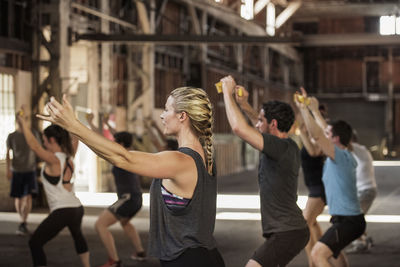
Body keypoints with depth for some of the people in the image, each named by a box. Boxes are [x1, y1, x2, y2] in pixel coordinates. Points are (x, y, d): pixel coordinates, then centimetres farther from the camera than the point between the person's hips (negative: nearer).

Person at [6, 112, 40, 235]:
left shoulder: (34, 135, 2)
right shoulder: (11, 136, 1)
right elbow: (8, 154, 3)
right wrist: (8, 170, -6)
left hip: (30, 170, -1)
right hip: (16, 171, 1)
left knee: (28, 197, -14)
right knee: (18, 197, 5)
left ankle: (23, 224, -15)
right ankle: (22, 220, 23)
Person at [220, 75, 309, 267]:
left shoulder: (282, 147, -19)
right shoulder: (287, 147, 10)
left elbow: (239, 128, -26)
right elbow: (264, 130, 33)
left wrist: (227, 93, -13)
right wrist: (244, 105, 26)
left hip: (287, 234, -11)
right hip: (290, 230, 11)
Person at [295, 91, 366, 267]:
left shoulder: (341, 156, -17)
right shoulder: (344, 157, 11)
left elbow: (317, 135, -29)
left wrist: (304, 108, -25)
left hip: (348, 221, -11)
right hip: (350, 219, 11)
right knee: (333, 250, 34)